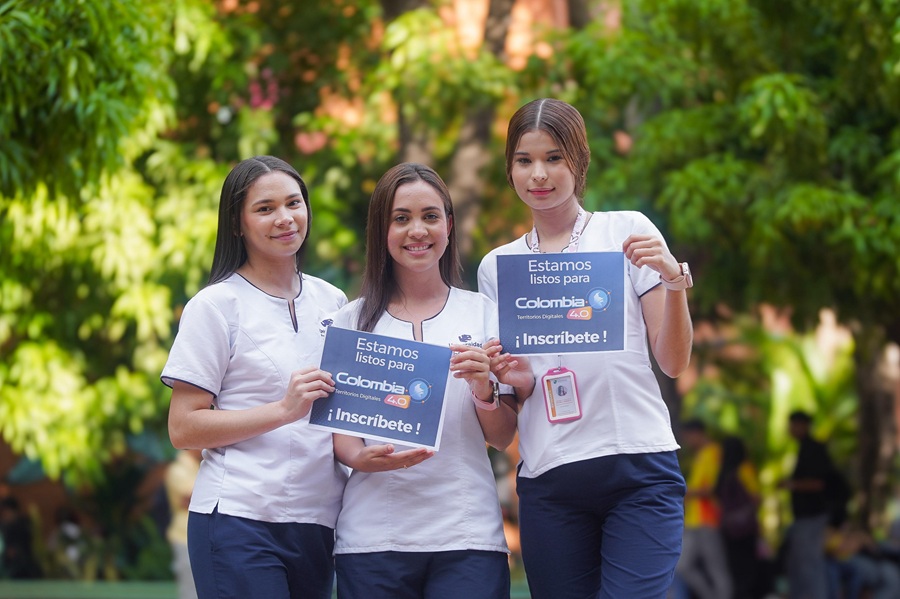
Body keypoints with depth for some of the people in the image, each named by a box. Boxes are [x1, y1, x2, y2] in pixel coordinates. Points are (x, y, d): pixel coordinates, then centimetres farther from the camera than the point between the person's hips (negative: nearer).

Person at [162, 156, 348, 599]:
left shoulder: (332, 302, 13)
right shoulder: (216, 306, -2)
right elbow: (183, 429, -8)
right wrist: (285, 410, -17)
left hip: (318, 522, 5)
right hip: (240, 522, -5)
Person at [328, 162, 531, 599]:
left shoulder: (481, 312, 8)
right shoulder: (351, 321, 8)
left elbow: (503, 439, 8)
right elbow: (338, 427, 9)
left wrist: (484, 389, -11)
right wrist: (361, 458, -12)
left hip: (467, 536, 0)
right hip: (374, 539, 0)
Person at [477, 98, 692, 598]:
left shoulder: (628, 232, 6)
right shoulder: (498, 266, 14)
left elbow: (673, 362, 4)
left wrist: (674, 281, -12)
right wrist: (502, 378, -5)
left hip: (639, 466, -3)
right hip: (549, 479, 3)